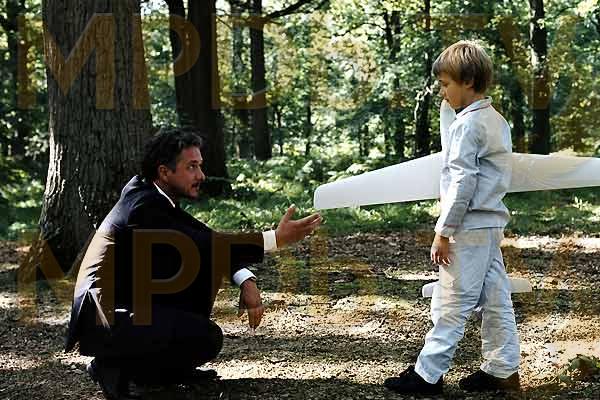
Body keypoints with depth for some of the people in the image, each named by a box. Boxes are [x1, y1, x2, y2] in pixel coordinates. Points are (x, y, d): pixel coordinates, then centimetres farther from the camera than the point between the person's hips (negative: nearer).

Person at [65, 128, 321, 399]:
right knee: (208, 338, -24)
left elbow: (207, 239, 8)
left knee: (207, 263, 8)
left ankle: (174, 366, 14)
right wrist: (275, 239, -29)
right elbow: (201, 247, -27)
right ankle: (115, 366, -6)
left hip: (132, 303, 10)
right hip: (105, 323, -10)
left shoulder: (154, 195, 8)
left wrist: (246, 282, -7)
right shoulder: (144, 207, -21)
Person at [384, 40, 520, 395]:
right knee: (496, 298, 11)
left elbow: (463, 182, -20)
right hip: (493, 223, 10)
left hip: (470, 226, -10)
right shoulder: (497, 121, 14)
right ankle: (503, 370, 16)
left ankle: (428, 374, 1)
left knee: (452, 302, -5)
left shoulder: (468, 124, -15)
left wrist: (444, 232, -16)